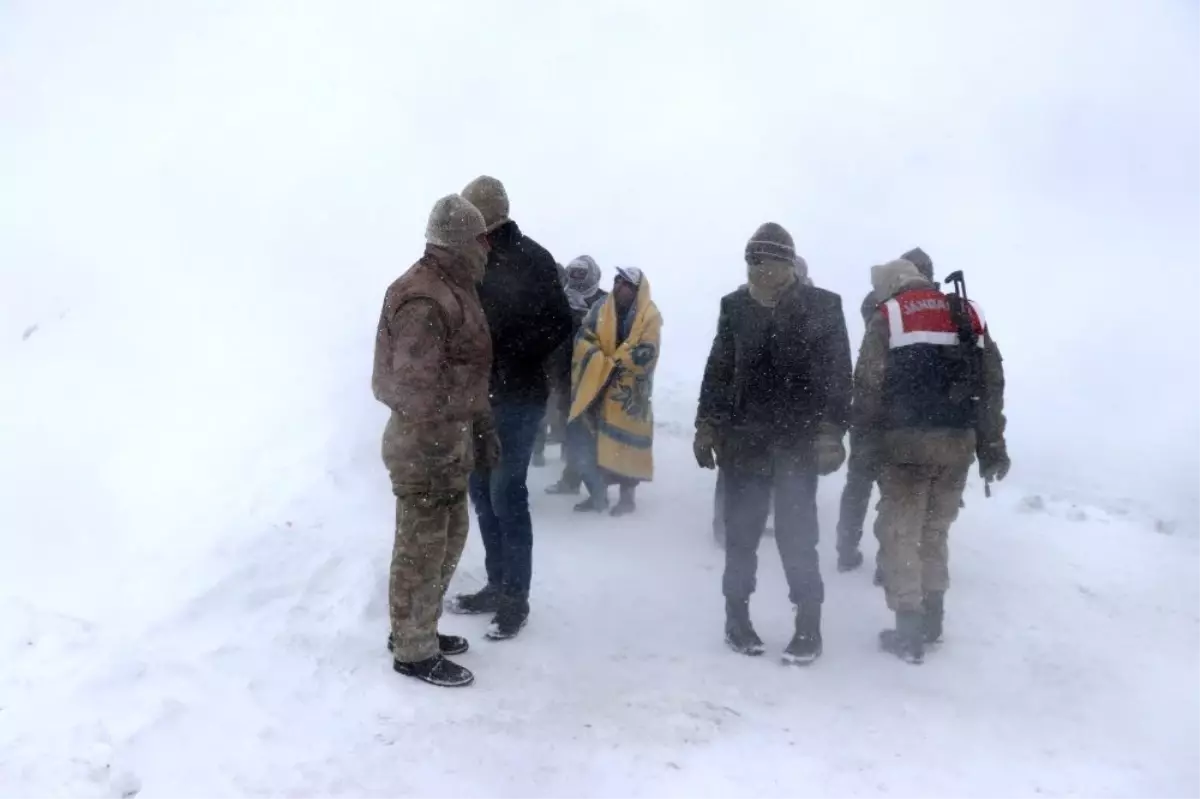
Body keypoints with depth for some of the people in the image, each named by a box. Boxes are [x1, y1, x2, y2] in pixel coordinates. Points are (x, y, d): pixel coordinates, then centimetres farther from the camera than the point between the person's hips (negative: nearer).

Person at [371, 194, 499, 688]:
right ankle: (414, 651, 18)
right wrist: (435, 453, -22)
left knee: (450, 538, 21)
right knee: (423, 550, 3)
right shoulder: (423, 301, -23)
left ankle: (418, 628, 37)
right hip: (426, 443, -10)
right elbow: (417, 387, -25)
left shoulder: (453, 289, 10)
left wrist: (480, 426, 15)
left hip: (450, 436, 10)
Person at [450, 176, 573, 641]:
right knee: (483, 493, 12)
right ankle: (497, 586, 26)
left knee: (507, 496, -4)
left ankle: (515, 599, 8)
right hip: (479, 396, 7)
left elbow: (559, 325, -12)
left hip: (517, 398, -6)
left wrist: (512, 357, -19)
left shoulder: (530, 259, -9)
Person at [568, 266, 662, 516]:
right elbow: (583, 341, -3)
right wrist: (605, 365, -15)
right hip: (595, 386, 4)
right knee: (586, 439, 5)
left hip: (629, 392, -4)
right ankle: (597, 492, 21)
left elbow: (643, 354, -16)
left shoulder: (649, 316, -7)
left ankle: (627, 495, 15)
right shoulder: (600, 309, 5)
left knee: (626, 442, -1)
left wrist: (611, 365, -14)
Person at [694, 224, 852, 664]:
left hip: (798, 440, -3)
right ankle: (737, 615, 22)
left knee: (796, 533, -1)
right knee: (740, 530, 9)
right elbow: (718, 369, 11)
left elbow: (836, 374, -4)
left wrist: (831, 431, -12)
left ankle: (808, 624, 11)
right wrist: (707, 424, 6)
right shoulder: (735, 306, 6)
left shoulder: (821, 306, -2)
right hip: (743, 437, 3)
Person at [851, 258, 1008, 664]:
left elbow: (868, 383, -9)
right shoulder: (969, 313, 14)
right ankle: (931, 621, 25)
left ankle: (909, 631, 2)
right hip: (958, 444, 5)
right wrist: (992, 446, 13)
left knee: (900, 533, 4)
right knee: (935, 530, 19)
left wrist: (867, 436, 1)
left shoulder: (887, 316, 1)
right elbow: (992, 381, 11)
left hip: (908, 442, -5)